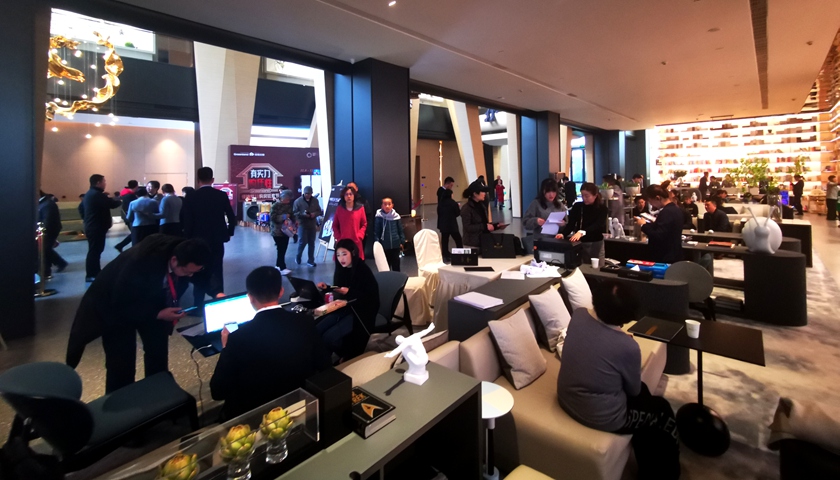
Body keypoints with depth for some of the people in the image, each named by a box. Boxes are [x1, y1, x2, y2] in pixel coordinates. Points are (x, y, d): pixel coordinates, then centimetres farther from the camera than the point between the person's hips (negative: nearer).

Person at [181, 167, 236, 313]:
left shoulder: (190, 198, -7)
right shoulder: (222, 195, -3)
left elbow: (185, 221, -9)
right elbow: (232, 218, -4)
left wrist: (189, 238, 2)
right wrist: (228, 233, 10)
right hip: (217, 240, 1)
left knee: (199, 274, 12)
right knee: (216, 272, 8)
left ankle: (199, 306, 18)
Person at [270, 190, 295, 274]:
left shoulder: (288, 205, 10)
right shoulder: (275, 205, -10)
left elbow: (291, 215, 17)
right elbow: (272, 217, -16)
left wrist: (294, 222, -2)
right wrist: (283, 216, -28)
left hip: (286, 230, 7)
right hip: (277, 231, -7)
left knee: (283, 250, 11)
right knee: (281, 250, -8)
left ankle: (278, 265, 24)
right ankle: (282, 268, -7)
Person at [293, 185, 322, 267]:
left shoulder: (315, 200, 6)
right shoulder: (298, 201, -5)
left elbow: (319, 211, 11)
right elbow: (294, 213, -7)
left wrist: (315, 214, -11)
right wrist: (302, 214, -23)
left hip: (312, 224, 4)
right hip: (302, 224, -4)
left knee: (312, 243, 6)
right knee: (303, 241, -7)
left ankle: (311, 260, 15)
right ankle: (298, 257, 19)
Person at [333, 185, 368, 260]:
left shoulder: (360, 208, 1)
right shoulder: (339, 208, 4)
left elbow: (364, 224, 5)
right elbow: (335, 225, 10)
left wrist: (359, 236, -7)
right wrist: (338, 237, -2)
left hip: (356, 242, 0)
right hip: (342, 242, 1)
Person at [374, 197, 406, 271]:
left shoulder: (396, 216, -3)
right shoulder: (379, 217, -7)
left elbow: (400, 230, 5)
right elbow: (376, 232, -5)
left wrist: (402, 242, 4)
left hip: (396, 245, 2)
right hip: (384, 246, -1)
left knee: (396, 265, 13)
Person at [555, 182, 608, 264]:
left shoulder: (602, 208, -5)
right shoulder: (577, 206, 3)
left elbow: (597, 225, -21)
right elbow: (571, 224, -4)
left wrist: (582, 232, -40)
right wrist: (563, 234, -26)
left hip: (595, 244, -2)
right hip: (579, 242, 2)